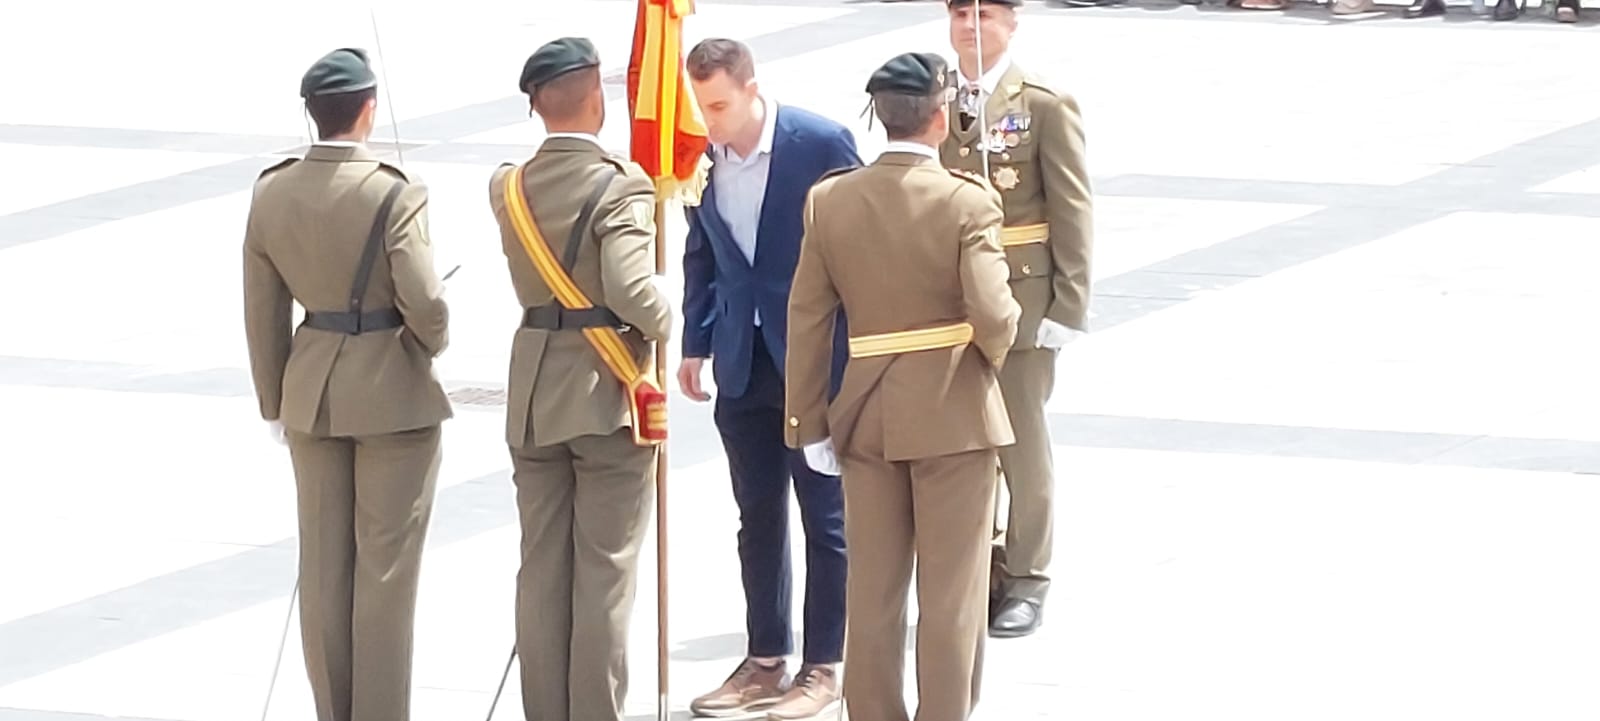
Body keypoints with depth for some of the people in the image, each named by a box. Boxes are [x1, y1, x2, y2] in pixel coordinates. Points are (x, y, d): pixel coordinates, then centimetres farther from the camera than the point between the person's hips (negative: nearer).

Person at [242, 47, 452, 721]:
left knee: (323, 564, 11)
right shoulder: (394, 193, -17)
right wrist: (431, 344, 4)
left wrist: (276, 403, 14)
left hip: (312, 391, 5)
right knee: (385, 566, 3)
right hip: (393, 392, -5)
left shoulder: (271, 193, -1)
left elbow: (263, 312, 4)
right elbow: (425, 304, -19)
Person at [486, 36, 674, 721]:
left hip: (534, 395, 5)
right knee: (605, 571, 1)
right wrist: (663, 322, -5)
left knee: (541, 568, 10)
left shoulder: (507, 187, 3)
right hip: (608, 394, -5)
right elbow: (632, 290, -26)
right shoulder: (622, 186, -16)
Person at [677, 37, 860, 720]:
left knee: (825, 520, 4)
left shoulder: (822, 143, -14)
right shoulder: (703, 155, 0)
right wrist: (696, 343, 8)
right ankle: (765, 661, 22)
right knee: (758, 516, 12)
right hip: (743, 362, 5)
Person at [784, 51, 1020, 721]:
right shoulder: (967, 202, -15)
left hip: (866, 414, 4)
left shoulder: (830, 200, -2)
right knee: (951, 596, 5)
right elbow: (993, 317, -21)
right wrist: (994, 352, 3)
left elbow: (808, 317, 1)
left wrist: (809, 422, 7)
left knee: (871, 591, 13)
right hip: (954, 414, -4)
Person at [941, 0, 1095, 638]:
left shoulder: (1045, 105, -5)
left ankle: (1025, 580, 15)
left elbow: (1073, 212, -5)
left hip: (1020, 299, -3)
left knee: (1021, 442, 4)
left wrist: (1069, 307, -9)